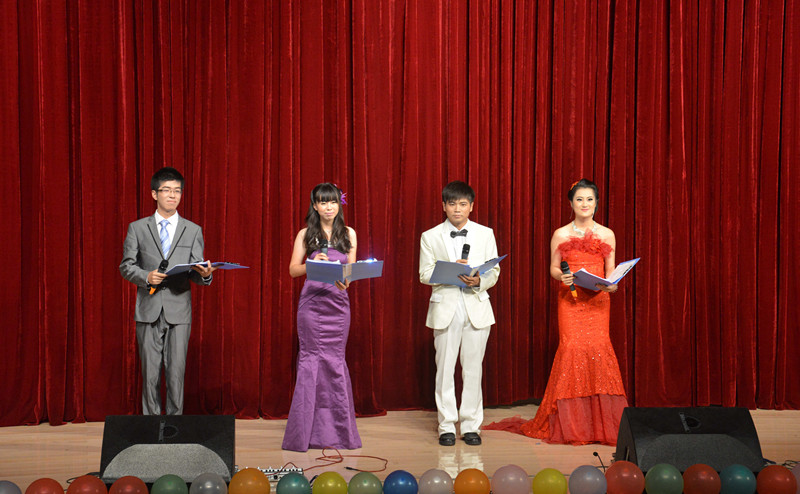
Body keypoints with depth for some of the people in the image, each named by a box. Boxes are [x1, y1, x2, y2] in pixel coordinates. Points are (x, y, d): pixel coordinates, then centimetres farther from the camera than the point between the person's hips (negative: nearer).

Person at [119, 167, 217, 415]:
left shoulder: (193, 231, 11)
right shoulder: (137, 228, 10)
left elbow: (195, 272, 6)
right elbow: (126, 266, 6)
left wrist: (204, 274, -18)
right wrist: (146, 276, -14)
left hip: (179, 310, 0)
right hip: (148, 310, 0)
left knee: (176, 373, -1)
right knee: (150, 373, 2)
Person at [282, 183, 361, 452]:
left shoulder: (348, 234, 10)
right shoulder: (306, 235, 5)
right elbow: (293, 269, 1)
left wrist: (345, 280, -15)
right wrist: (313, 264, -19)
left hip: (338, 303, 2)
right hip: (312, 302, -2)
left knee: (335, 360, 3)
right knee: (310, 359, -4)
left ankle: (338, 431, 9)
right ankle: (305, 432, 1)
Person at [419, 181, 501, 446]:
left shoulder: (485, 234, 8)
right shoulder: (430, 237, 5)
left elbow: (494, 271, 5)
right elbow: (424, 274, -1)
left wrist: (478, 280, -15)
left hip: (477, 307, 1)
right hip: (445, 308, -1)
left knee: (473, 369, 3)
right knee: (445, 368, 2)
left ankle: (471, 425, 11)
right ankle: (447, 426, 10)